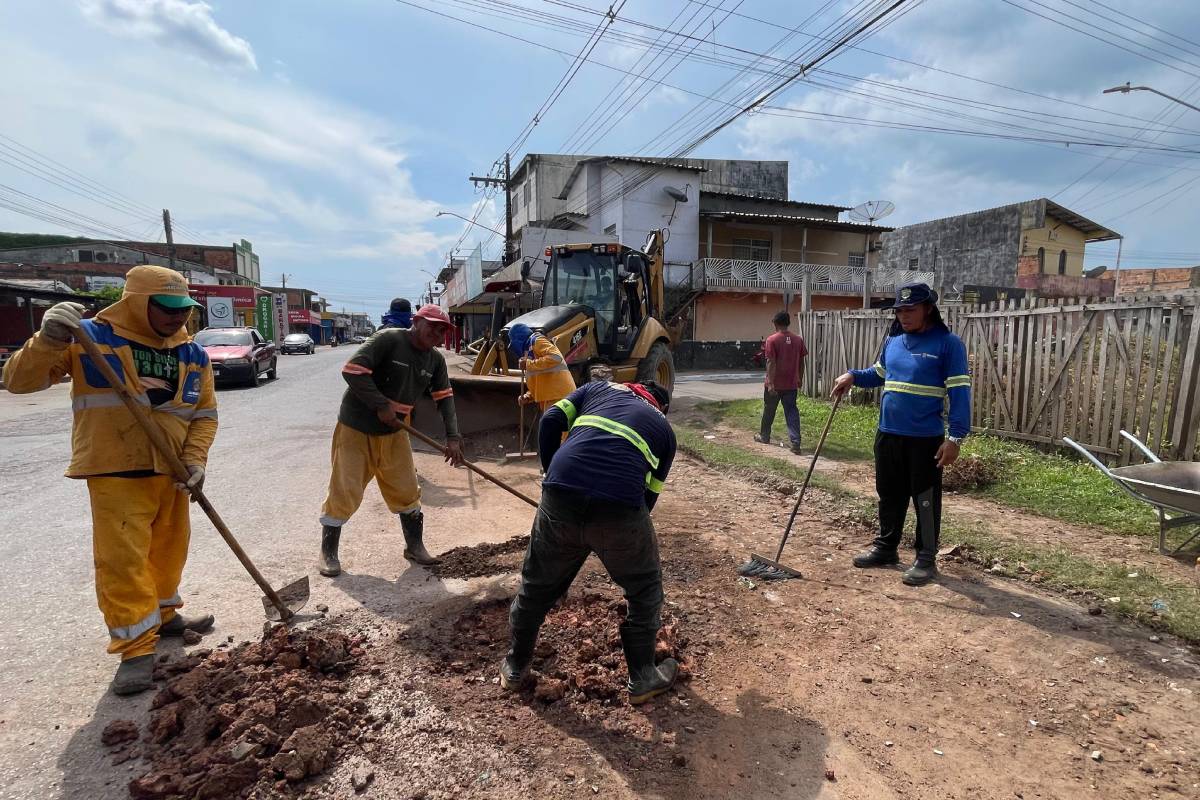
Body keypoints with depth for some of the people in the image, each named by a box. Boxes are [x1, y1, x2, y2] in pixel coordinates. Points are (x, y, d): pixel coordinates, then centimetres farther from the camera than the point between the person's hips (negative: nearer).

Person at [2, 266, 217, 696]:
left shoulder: (192, 354, 3)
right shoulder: (89, 337, -8)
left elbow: (205, 413, 6)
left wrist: (195, 460, -8)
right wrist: (49, 341, -27)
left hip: (171, 472, 5)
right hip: (115, 472, -4)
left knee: (168, 549, 17)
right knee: (122, 559, -2)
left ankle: (164, 615, 38)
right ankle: (137, 647, 10)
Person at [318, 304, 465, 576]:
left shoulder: (435, 360, 0)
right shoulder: (389, 339, -20)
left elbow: (445, 398, 0)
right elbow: (352, 370, -25)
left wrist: (453, 437, -11)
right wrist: (381, 406, -25)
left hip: (393, 433, 6)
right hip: (356, 428, -6)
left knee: (407, 490, 9)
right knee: (344, 492, 0)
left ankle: (415, 546, 26)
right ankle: (328, 552, 19)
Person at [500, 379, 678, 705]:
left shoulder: (599, 387, 27)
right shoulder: (664, 428, 25)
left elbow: (550, 421, 13)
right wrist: (622, 533, 37)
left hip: (559, 497, 2)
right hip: (620, 506, -1)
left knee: (538, 583, 24)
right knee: (645, 589, 25)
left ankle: (515, 667, 43)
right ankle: (642, 678, 37)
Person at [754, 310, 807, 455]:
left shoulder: (772, 340, -12)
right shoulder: (798, 339, 2)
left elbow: (771, 363, -16)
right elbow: (801, 362, 7)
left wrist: (770, 383, -16)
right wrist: (799, 379, 18)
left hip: (774, 383, -3)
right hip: (791, 384, 3)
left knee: (769, 411, 15)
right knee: (792, 412, 3)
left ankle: (764, 436, 32)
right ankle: (796, 443, -8)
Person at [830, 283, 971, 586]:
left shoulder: (948, 344, -9)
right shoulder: (892, 341, 9)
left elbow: (959, 392, -13)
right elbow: (878, 374, 24)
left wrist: (955, 437, -19)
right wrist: (853, 376, 3)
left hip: (926, 439, -6)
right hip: (888, 434, 6)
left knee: (925, 499, 5)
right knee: (889, 494, 16)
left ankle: (926, 559, 19)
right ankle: (885, 547, 31)